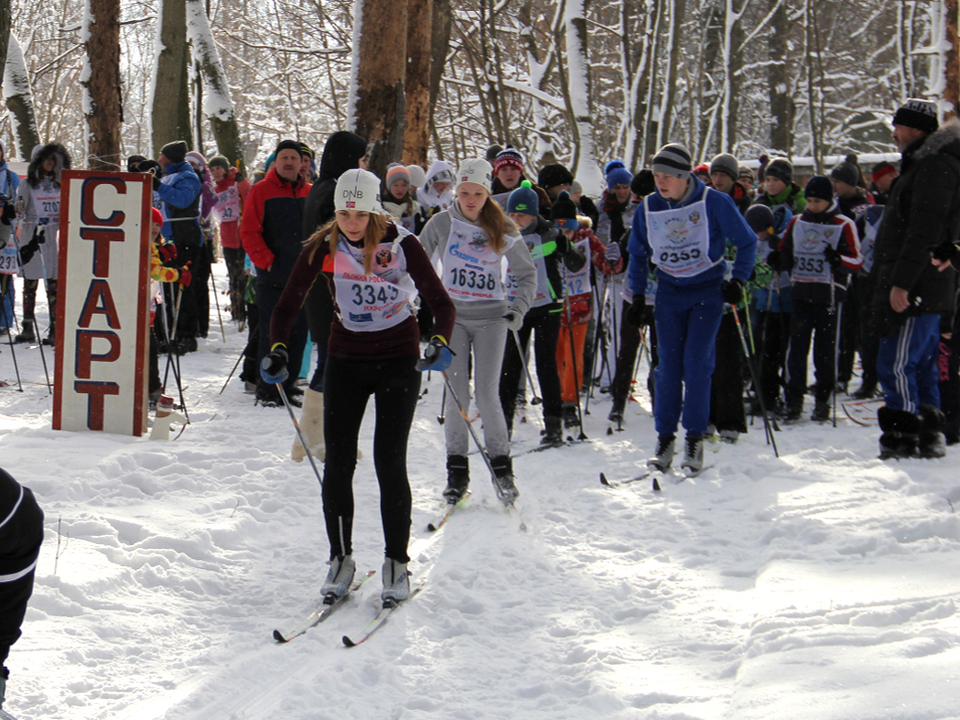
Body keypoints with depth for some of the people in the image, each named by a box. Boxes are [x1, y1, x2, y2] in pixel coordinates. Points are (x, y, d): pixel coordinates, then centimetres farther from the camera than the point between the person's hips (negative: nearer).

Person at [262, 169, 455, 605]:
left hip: (398, 360, -2)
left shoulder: (401, 245, -14)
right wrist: (278, 349, -24)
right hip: (346, 360, 2)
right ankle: (340, 560, 10)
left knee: (389, 462, -7)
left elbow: (440, 302, -12)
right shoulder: (323, 248, -9)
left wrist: (440, 343, -32)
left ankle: (397, 563, 4)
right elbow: (288, 305, -6)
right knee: (337, 462, -3)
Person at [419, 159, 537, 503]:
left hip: (491, 317, -1)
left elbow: (527, 273, 10)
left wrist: (518, 309, -3)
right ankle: (456, 471, 6)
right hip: (453, 316, 1)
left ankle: (502, 468, 3)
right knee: (457, 394, -2)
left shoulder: (503, 230, 1)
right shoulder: (441, 223, 0)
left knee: (487, 395, -7)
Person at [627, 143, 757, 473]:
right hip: (669, 294, 3)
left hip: (708, 291, -3)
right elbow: (638, 254, 14)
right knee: (668, 365, 0)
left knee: (697, 363, -11)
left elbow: (747, 242, -1)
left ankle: (695, 439, -2)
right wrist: (638, 295, 10)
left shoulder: (714, 202, -13)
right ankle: (664, 438, 8)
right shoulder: (648, 208, -2)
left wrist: (738, 279, -8)